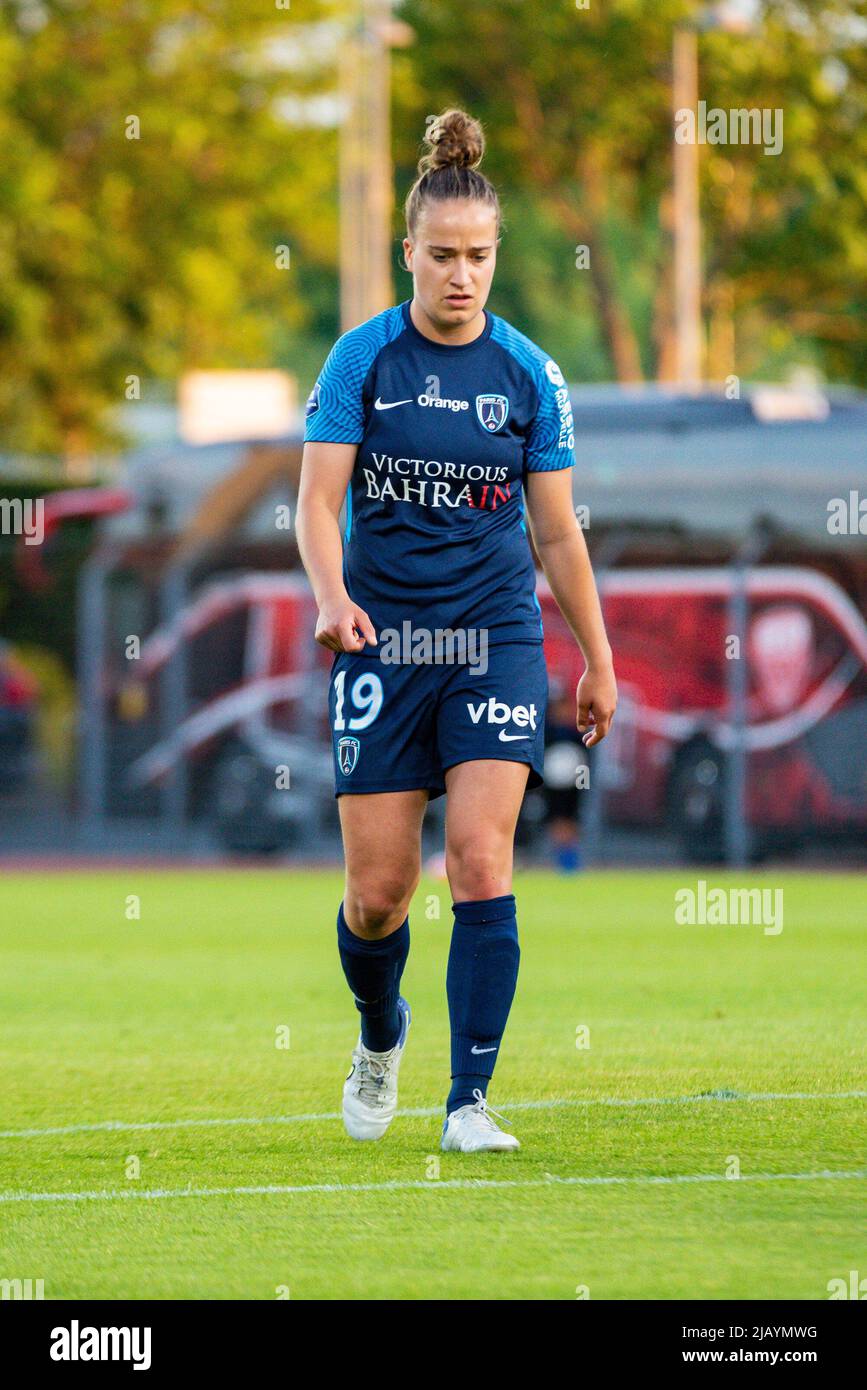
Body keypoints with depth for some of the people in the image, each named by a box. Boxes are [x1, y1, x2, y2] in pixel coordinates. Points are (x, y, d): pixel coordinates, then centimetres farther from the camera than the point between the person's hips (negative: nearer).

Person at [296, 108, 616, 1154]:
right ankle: (380, 1038, 33)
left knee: (481, 861, -15)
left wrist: (598, 659, 10)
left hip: (496, 640, 0)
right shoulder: (362, 358, -2)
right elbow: (318, 498, -7)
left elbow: (556, 529, 9)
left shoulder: (528, 373, 2)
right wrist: (331, 597, -26)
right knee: (378, 891, 1)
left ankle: (469, 1099, -10)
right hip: (382, 641, 0)